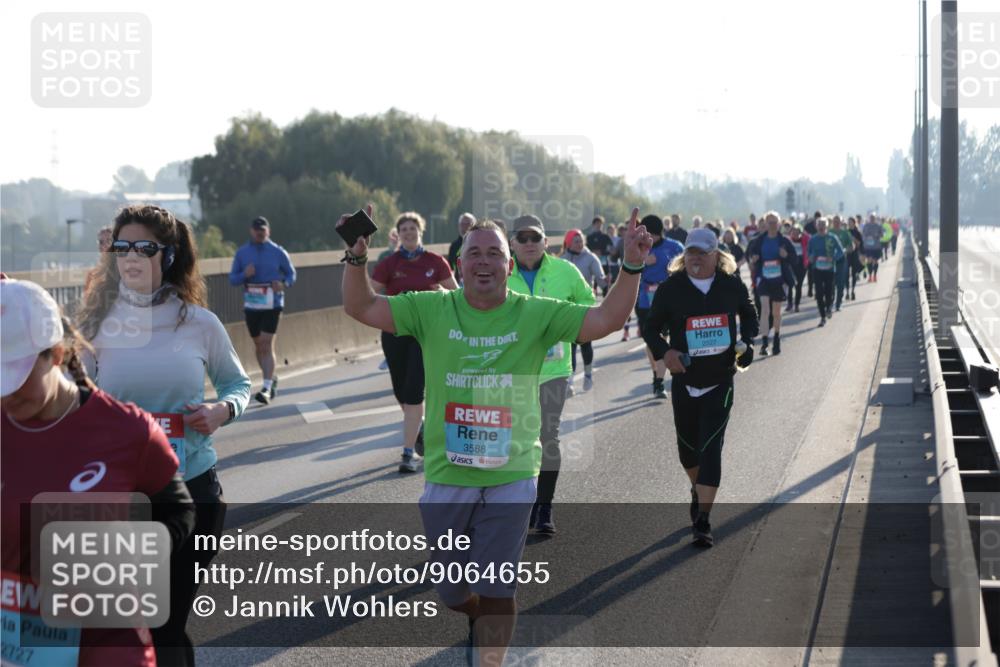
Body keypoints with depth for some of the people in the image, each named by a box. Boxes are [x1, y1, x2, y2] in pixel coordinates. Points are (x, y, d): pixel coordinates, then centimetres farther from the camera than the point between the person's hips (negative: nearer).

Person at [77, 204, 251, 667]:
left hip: (192, 485, 0)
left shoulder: (199, 323, -2)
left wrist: (223, 410, -9)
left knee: (168, 623, 7)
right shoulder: (96, 324, -2)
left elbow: (238, 383, 11)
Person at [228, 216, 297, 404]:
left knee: (267, 344, -13)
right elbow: (232, 279, 7)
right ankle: (271, 379, 34)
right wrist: (244, 275, -15)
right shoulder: (242, 253, 5)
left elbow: (291, 273, 9)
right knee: (258, 344, 13)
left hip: (272, 305, -3)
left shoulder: (278, 252, 0)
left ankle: (267, 388, -17)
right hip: (251, 306, 3)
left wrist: (284, 284, -13)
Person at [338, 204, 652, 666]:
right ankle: (480, 618, 52)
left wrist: (631, 266, -24)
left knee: (496, 590, 3)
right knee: (450, 589, 17)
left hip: (511, 478, -2)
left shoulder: (536, 314, -5)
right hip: (446, 478, 2)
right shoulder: (432, 310, -3)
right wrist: (357, 256, -22)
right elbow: (360, 308, -6)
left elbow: (606, 321, -11)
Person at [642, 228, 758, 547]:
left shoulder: (732, 286, -3)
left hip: (720, 382, -1)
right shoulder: (671, 288, -7)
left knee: (711, 448, -10)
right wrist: (664, 352, -19)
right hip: (684, 381, 1)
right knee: (688, 446, 15)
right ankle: (698, 492, 47)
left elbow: (749, 315, 16)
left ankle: (702, 520, -10)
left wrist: (747, 342, -3)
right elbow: (651, 328, 0)